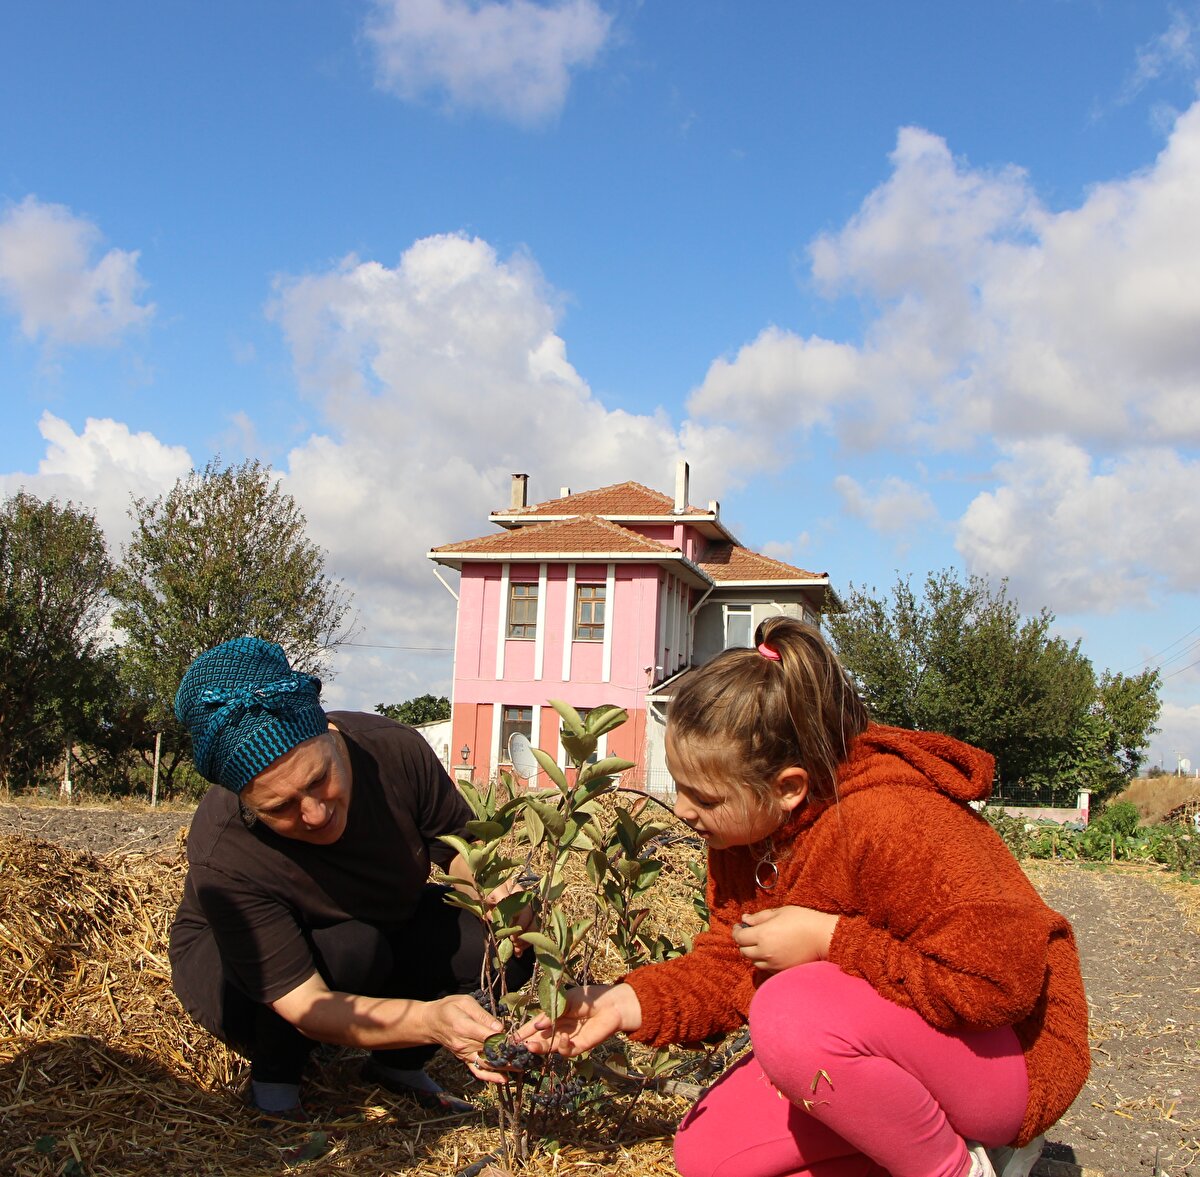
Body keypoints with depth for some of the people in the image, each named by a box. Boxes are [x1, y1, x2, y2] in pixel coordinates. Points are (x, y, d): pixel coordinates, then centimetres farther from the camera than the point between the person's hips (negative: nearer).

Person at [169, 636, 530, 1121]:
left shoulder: (395, 750, -27)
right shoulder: (222, 861, -37)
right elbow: (306, 1005, -38)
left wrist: (493, 893, -34)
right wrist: (432, 1020, -53)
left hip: (384, 934, 5)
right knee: (349, 948, -37)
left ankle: (397, 1064, 3)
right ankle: (272, 1079, -8)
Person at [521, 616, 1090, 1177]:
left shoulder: (886, 824, -31)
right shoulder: (741, 830, -4)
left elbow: (1004, 973, -33)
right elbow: (730, 963, 1)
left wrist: (830, 938, -30)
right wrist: (626, 1004, -15)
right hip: (879, 1047, 9)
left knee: (792, 1015, -35)